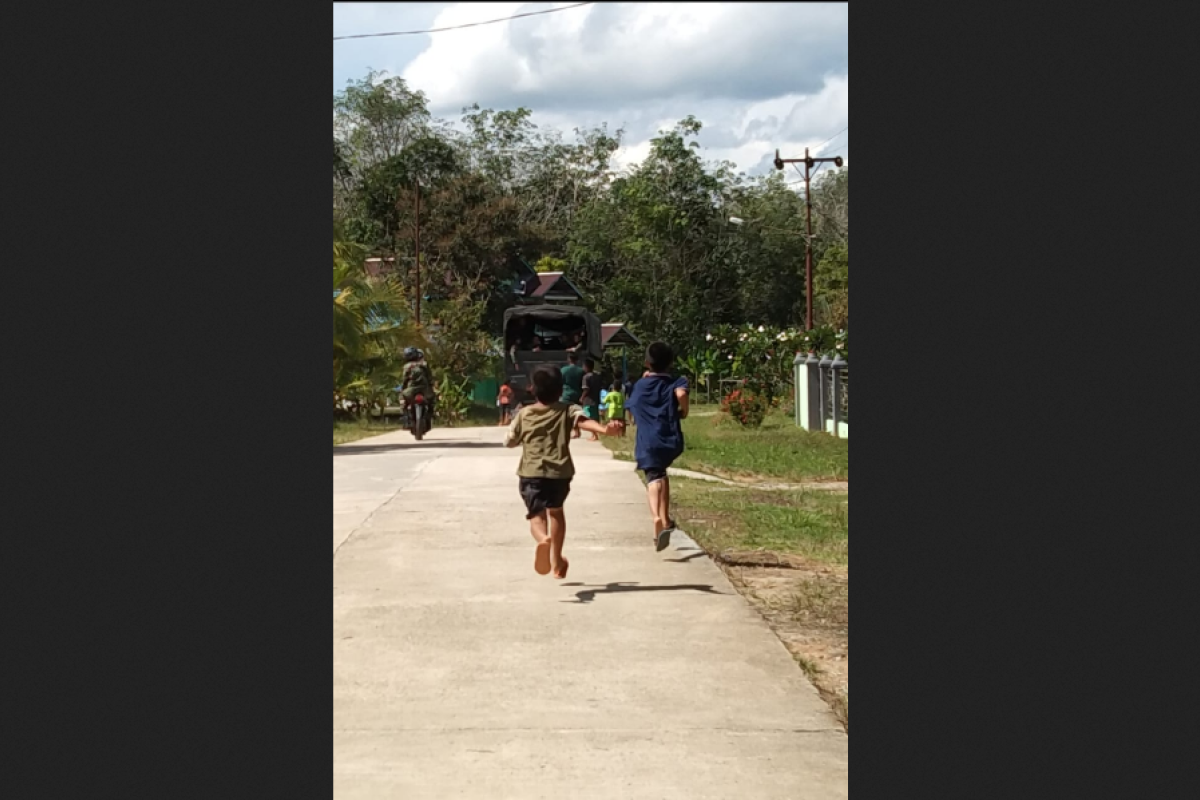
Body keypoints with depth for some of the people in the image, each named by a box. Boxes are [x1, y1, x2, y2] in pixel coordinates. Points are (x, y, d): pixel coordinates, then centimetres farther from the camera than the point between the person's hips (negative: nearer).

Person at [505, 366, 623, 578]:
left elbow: (509, 441, 17)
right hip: (559, 472, 1)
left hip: (531, 473, -1)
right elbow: (584, 421, -18)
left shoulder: (524, 414, 9)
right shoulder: (567, 411, 3)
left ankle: (543, 540, -36)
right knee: (556, 511, 24)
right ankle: (556, 560, 33)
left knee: (536, 515, 1)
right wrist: (604, 429, -34)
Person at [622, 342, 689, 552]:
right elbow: (681, 393, -22)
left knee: (654, 478, -11)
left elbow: (631, 406, 29)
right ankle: (665, 519, 27)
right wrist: (683, 411, -4)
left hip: (647, 442, -1)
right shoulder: (674, 383, 3)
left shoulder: (639, 386, 11)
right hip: (670, 440, 1)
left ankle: (657, 517, -39)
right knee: (662, 473, 26)